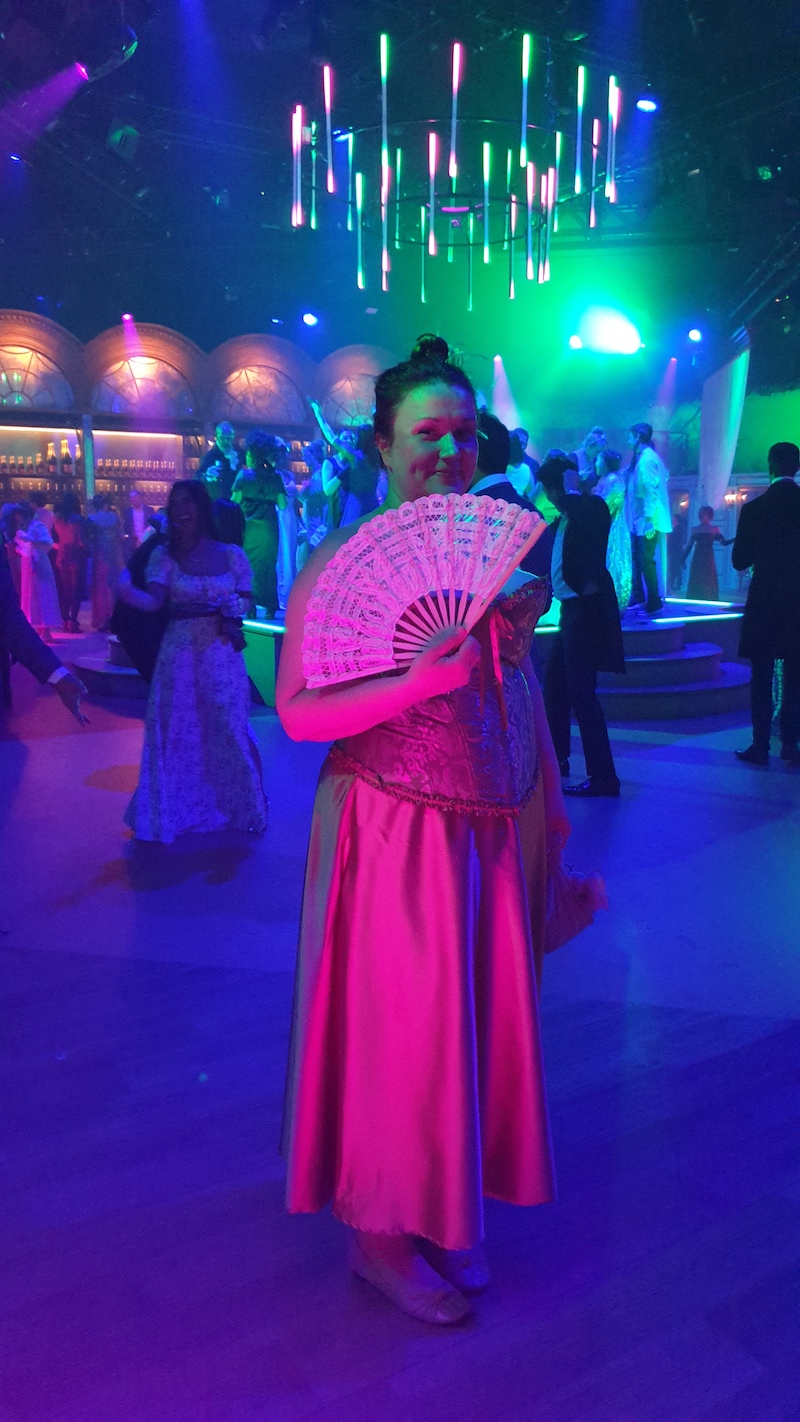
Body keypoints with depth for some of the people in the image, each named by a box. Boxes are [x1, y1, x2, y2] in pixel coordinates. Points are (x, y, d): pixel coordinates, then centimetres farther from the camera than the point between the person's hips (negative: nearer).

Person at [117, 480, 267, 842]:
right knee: (176, 731, 3)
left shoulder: (231, 554, 4)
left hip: (223, 653, 0)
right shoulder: (164, 555, 2)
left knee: (229, 729, 3)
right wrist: (127, 592, -32)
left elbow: (247, 601, 9)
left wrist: (232, 612, -12)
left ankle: (240, 807, 20)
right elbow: (154, 601, -12)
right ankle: (176, 810, 18)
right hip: (179, 652, 0)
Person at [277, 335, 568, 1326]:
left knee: (483, 1016, 15)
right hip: (394, 831, -6)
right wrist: (418, 679, -26)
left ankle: (443, 1214, 38)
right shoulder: (343, 561, -10)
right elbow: (298, 713, -15)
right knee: (398, 1026, 5)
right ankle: (381, 1235, 29)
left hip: (495, 829, 6)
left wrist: (549, 797, 14)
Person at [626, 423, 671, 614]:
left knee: (646, 561, -6)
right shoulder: (640, 458, 16)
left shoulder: (647, 458, -13)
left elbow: (652, 489, -19)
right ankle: (638, 598, 21)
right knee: (638, 560, 13)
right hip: (639, 521, 10)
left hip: (647, 521, -10)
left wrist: (649, 518, -22)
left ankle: (654, 602, -1)